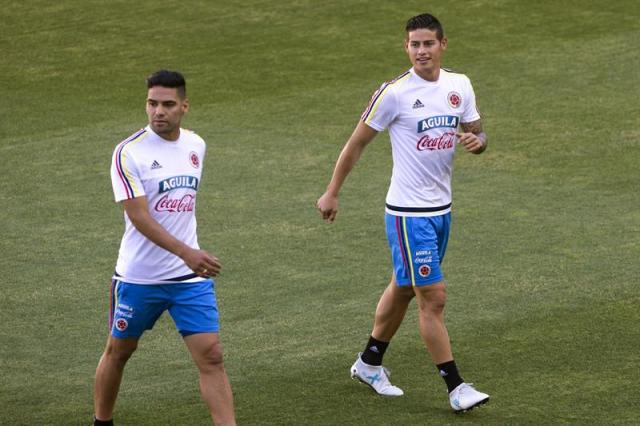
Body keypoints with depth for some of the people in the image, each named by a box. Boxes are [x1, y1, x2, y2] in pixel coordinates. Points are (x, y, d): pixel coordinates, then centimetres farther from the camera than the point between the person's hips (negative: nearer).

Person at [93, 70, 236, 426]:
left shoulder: (196, 146, 4)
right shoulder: (129, 153, -15)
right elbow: (140, 218, -22)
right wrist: (186, 253, -33)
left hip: (190, 276, 3)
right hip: (139, 276, -3)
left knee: (211, 357, -6)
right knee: (119, 351, 14)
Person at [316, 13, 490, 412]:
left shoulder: (460, 85, 3)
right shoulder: (394, 93, -14)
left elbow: (478, 133, 14)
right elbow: (357, 143, -5)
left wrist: (476, 140, -11)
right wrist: (332, 193, -1)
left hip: (442, 208, 7)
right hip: (408, 212, -7)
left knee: (403, 288, 19)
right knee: (433, 297, -8)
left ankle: (369, 363, 35)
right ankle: (456, 388, -4)